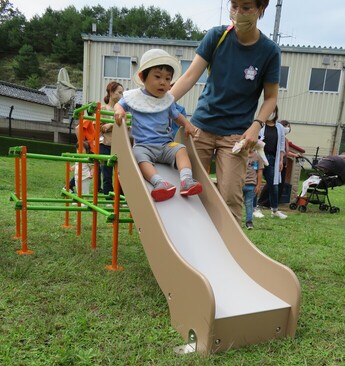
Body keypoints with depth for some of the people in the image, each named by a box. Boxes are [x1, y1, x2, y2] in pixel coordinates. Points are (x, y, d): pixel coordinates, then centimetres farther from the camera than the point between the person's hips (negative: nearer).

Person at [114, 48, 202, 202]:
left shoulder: (168, 100, 13)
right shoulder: (134, 96, 6)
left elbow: (176, 115, 26)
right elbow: (119, 104, 19)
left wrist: (187, 124, 5)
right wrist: (119, 110, -8)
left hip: (166, 144, 3)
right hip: (143, 145, -2)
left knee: (180, 149, -26)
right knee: (139, 154, -35)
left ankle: (186, 180, -43)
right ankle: (159, 182, -54)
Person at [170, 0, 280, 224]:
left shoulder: (269, 51, -4)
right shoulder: (216, 36, -2)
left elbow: (271, 97, 3)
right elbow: (190, 77, -7)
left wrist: (256, 125, -14)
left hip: (236, 134, -1)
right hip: (201, 125, 2)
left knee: (230, 197, -5)